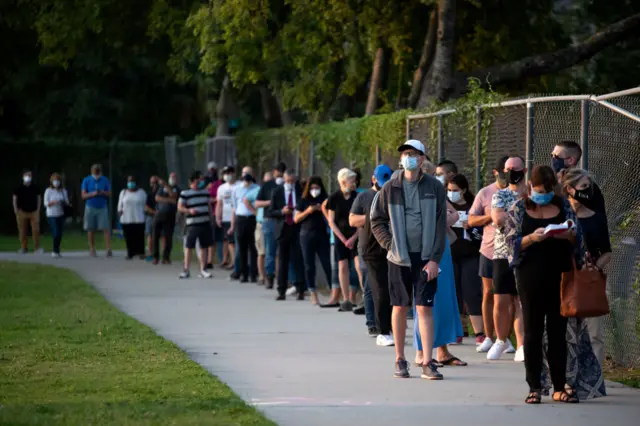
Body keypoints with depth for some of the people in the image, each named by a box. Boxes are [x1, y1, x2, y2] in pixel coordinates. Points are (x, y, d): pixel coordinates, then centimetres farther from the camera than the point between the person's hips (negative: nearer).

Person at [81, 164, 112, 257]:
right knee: (91, 229, 3)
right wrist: (93, 194, -18)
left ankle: (108, 249, -16)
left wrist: (103, 193, -16)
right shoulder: (86, 180, 2)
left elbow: (109, 194, 5)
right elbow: (83, 195, -1)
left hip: (103, 207, 0)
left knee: (106, 228, -11)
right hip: (90, 207, 0)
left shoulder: (105, 180, 4)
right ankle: (92, 249, 11)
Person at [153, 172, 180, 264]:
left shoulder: (177, 189, 9)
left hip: (170, 215, -1)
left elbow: (173, 195, -12)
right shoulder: (162, 187, 13)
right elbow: (157, 197, -1)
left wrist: (165, 185, -16)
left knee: (168, 237, -5)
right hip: (159, 214, 1)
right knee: (156, 236, -1)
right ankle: (155, 257, 6)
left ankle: (166, 257, 1)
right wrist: (169, 200, -11)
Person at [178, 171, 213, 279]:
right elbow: (180, 207, -5)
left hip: (205, 223, 5)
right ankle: (186, 270, 0)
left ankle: (203, 270, 15)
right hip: (191, 224, -5)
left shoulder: (205, 191, 12)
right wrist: (189, 210, -21)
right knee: (188, 247, -4)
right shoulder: (185, 193, -4)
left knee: (204, 246, 7)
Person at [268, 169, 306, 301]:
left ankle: (301, 290, -4)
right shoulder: (277, 192, 4)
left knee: (299, 260, -6)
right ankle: (282, 291, 9)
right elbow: (271, 212, 4)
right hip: (283, 230, 1)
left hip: (297, 229, -1)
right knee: (283, 261, 5)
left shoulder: (301, 191, 2)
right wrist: (282, 212, -13)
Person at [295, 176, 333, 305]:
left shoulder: (325, 200, 6)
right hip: (307, 235, 1)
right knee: (309, 266, 3)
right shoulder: (304, 201, 8)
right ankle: (313, 295, 9)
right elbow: (296, 219, 6)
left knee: (327, 264, -8)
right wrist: (307, 211, -9)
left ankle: (335, 293, -8)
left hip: (322, 235, -1)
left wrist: (323, 210, -11)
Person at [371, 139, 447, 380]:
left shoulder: (434, 188, 0)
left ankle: (427, 363, -6)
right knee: (400, 307, 7)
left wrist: (435, 259, -8)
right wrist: (390, 245, -4)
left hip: (425, 257, -1)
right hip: (399, 257, 1)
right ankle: (400, 360, 16)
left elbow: (440, 225, -1)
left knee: (425, 308, -5)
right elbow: (377, 221, 9)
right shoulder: (391, 188, 3)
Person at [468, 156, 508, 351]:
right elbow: (471, 220, 4)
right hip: (489, 250, 1)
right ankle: (488, 337, 15)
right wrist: (491, 216, -11)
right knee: (488, 293, 7)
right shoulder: (485, 193, 4)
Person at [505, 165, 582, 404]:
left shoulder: (563, 206, 7)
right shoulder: (519, 209, 2)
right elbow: (511, 242, -4)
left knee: (558, 331, 4)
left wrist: (568, 235, -14)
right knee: (533, 332, 2)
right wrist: (532, 238, -22)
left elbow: (578, 238, 9)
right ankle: (534, 387, 6)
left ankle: (560, 387, 9)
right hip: (531, 277, -2)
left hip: (559, 276, 2)